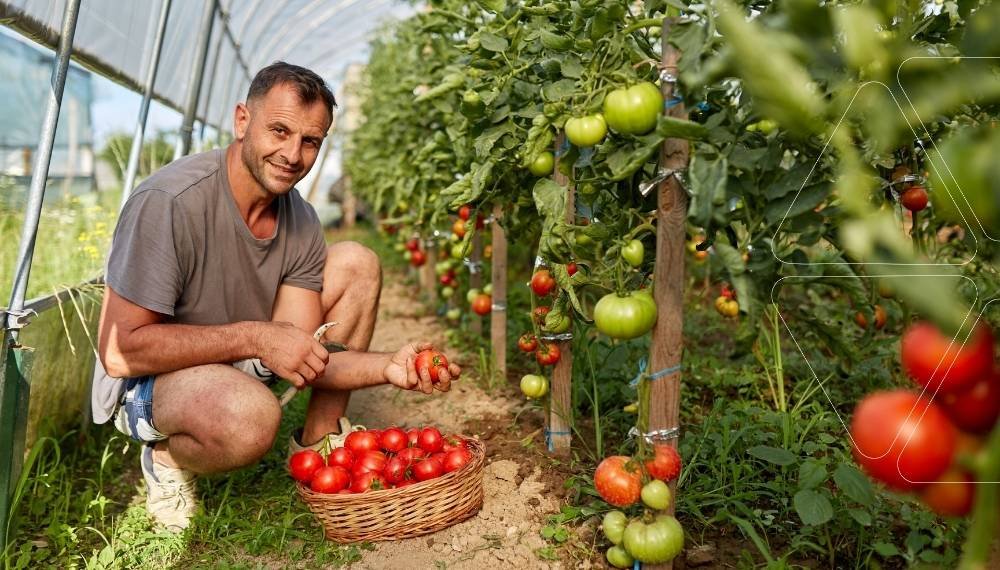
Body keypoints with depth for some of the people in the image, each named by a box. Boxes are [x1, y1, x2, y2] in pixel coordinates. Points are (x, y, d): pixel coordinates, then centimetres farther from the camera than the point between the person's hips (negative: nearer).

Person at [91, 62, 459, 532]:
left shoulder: (300, 221, -7)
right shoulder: (168, 201, -27)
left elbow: (301, 354, -10)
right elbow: (119, 351, -27)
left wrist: (388, 368, -27)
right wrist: (255, 337, -32)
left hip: (240, 364, 7)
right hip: (146, 381, -6)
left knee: (356, 263, -5)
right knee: (250, 412, -41)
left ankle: (319, 440, 5)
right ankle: (168, 456, -3)